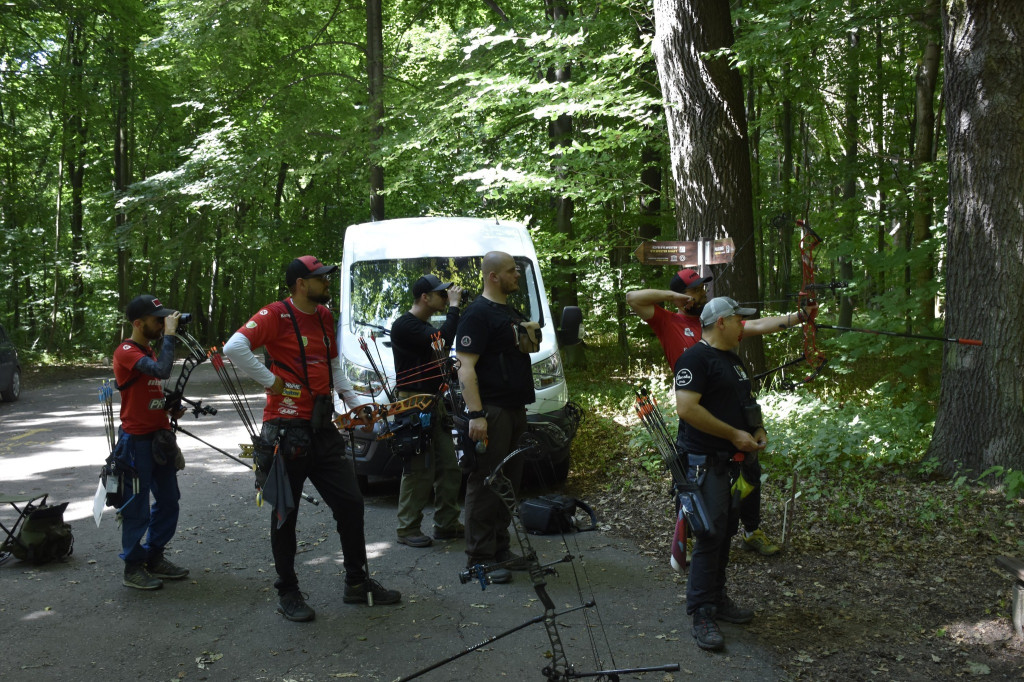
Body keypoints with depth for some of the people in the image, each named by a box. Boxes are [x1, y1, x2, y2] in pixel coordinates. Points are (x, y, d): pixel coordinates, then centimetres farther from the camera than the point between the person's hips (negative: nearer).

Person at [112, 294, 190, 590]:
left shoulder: (149, 351, 15)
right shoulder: (127, 351, -14)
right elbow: (162, 370, -32)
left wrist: (171, 407, 3)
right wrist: (169, 335, -25)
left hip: (160, 438, 9)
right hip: (137, 440, -9)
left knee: (168, 501, 13)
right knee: (138, 507, -1)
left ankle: (155, 558, 25)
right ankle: (133, 568, 10)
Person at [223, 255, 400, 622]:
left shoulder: (325, 317, 13)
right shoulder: (276, 315, -10)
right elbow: (234, 347, -24)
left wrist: (354, 403, 14)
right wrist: (271, 380, -19)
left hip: (323, 428, 8)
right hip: (287, 429, -7)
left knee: (350, 502, 10)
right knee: (286, 513, 4)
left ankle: (357, 583, 23)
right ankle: (288, 594, 16)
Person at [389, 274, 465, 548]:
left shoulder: (426, 327, 21)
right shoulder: (404, 325, -12)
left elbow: (444, 348, 15)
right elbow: (442, 342, -24)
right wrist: (453, 307, -17)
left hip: (434, 403, 10)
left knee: (449, 468, 10)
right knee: (419, 471, -9)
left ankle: (447, 524, 18)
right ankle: (408, 529, 0)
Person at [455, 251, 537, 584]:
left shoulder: (512, 313, 18)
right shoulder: (478, 313, -11)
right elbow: (465, 366, -19)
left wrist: (529, 338, 12)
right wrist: (475, 413, -26)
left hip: (515, 409, 10)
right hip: (491, 411, -10)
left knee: (508, 482, 14)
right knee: (485, 485, -7)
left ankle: (500, 549, 23)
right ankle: (479, 558, -2)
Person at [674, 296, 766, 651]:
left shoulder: (733, 359, 16)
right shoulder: (695, 358, -14)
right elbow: (686, 408, -24)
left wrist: (758, 429, 7)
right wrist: (735, 434, -21)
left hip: (735, 460, 9)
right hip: (708, 462, -9)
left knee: (726, 531, 15)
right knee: (710, 535, -10)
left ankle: (717, 598, 27)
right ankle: (702, 615, -4)